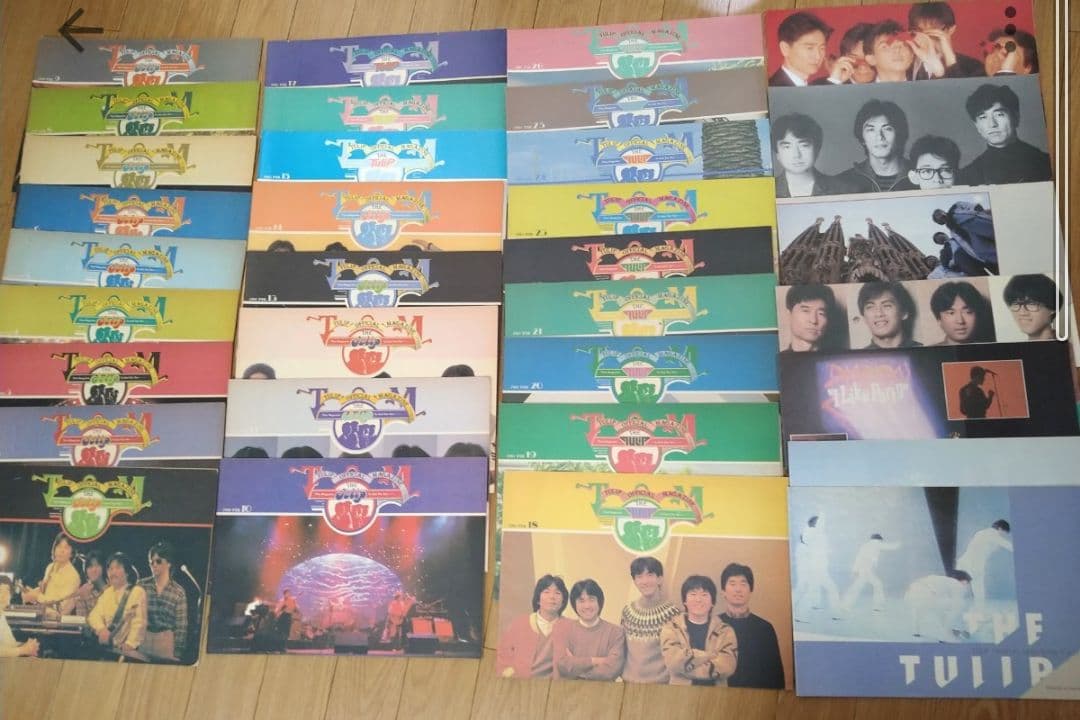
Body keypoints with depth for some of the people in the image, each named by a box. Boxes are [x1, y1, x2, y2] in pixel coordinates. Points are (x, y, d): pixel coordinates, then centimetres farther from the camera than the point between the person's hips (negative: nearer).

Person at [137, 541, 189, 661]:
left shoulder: (178, 592, -4)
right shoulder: (141, 586, 0)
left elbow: (181, 627, -2)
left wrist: (177, 653, -4)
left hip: (166, 640, -2)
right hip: (142, 639, 2)